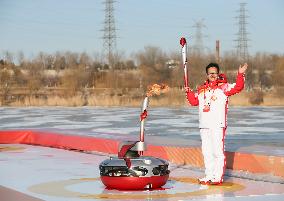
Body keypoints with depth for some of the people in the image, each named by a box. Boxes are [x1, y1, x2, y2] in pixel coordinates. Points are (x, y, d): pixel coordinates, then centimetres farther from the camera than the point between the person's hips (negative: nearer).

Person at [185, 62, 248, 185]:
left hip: (218, 125, -6)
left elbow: (238, 87, -10)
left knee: (218, 151, -6)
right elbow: (194, 101, 20)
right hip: (204, 125, 6)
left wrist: (240, 74, -21)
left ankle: (218, 177, -2)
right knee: (206, 152, 11)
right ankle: (209, 176, 20)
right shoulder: (202, 89, 17)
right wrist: (189, 92, 6)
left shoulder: (223, 87, 0)